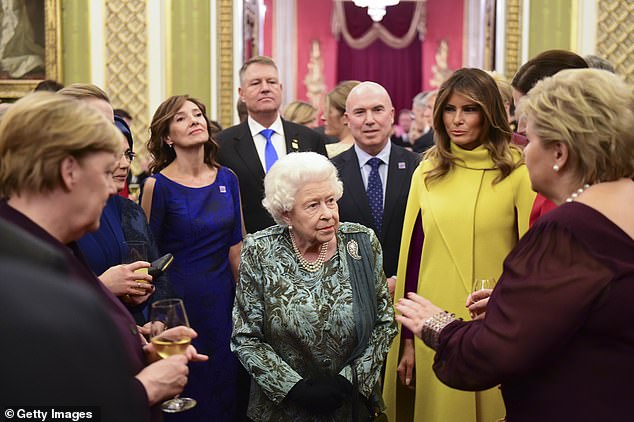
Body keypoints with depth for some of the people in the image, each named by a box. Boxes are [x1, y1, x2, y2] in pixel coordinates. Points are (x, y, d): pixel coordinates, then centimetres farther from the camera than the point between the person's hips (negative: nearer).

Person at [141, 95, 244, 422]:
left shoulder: (227, 179, 3)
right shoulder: (158, 185, -10)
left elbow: (235, 245, 8)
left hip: (223, 297, 4)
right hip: (179, 299, -4)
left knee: (224, 385, 13)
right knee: (185, 393, 8)